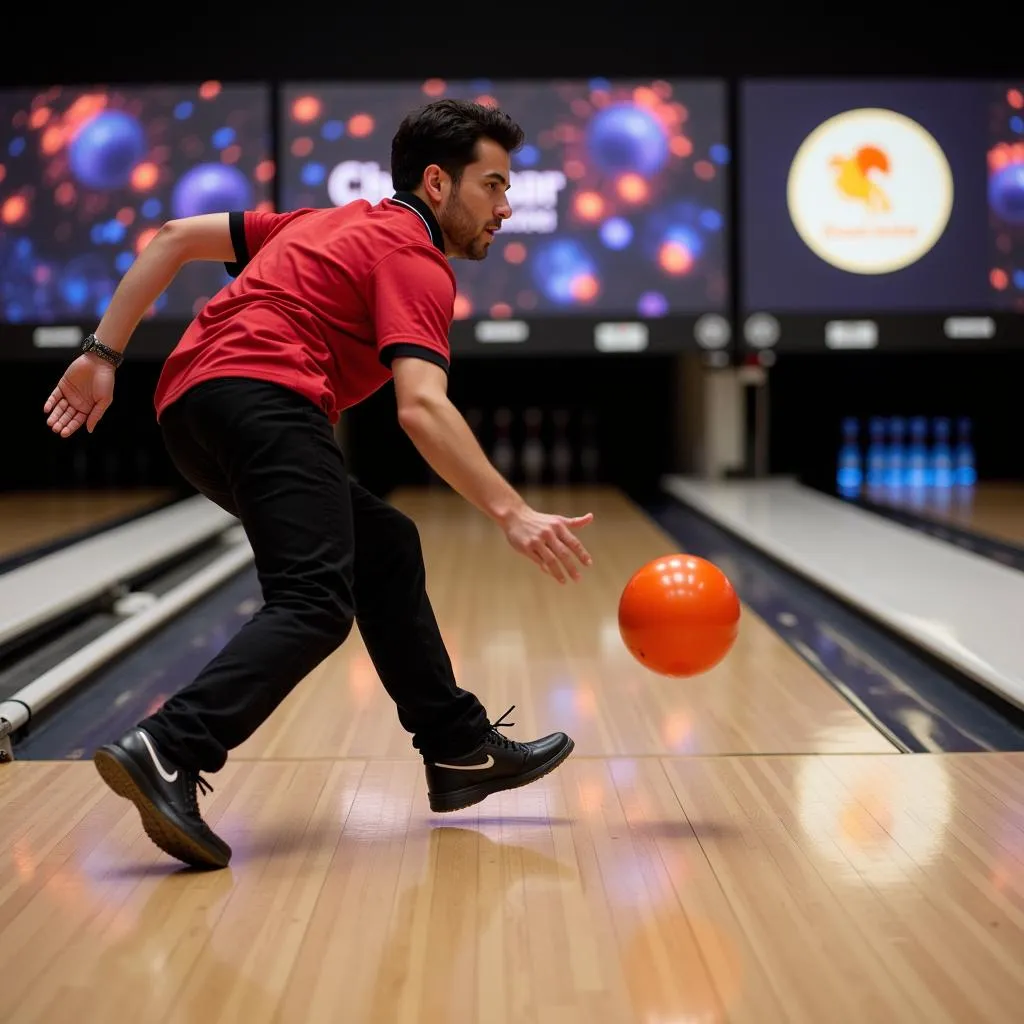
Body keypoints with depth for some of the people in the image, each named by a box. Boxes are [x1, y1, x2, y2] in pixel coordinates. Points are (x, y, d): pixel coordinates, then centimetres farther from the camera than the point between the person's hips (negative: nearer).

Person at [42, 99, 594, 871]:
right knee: (314, 604, -19)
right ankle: (166, 755, -36)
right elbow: (421, 408, -17)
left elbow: (177, 238, 24)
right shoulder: (415, 261, 1)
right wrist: (512, 513, -21)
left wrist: (105, 354, 21)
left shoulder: (340, 222, 27)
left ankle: (460, 750, 19)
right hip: (265, 397, -10)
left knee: (386, 548, 17)